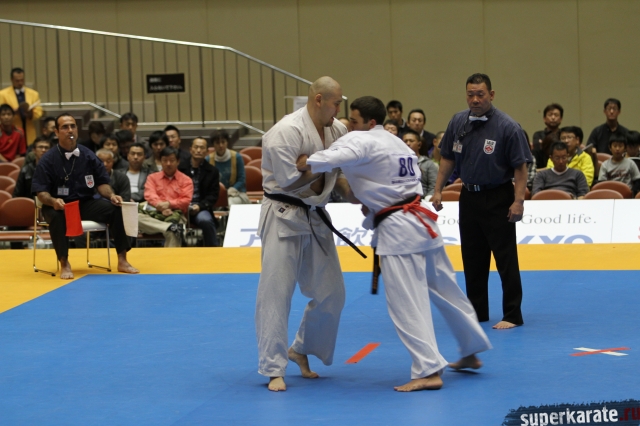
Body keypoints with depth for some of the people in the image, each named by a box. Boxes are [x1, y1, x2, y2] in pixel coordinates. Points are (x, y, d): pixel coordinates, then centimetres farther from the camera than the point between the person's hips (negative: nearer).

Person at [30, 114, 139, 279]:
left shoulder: (88, 155, 2)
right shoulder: (48, 160, -8)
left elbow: (101, 182, 7)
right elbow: (40, 191, -11)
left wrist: (111, 195, -14)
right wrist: (53, 201, -32)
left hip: (85, 203, 4)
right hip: (58, 205, -4)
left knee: (116, 209, -18)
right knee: (57, 216, -39)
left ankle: (122, 260, -8)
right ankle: (64, 263, -26)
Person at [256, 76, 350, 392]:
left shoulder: (336, 130, 3)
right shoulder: (286, 132, -20)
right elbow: (290, 182, -21)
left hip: (315, 218, 7)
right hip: (283, 218, -7)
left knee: (331, 293, 8)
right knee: (275, 293, -7)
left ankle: (302, 350, 29)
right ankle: (274, 369, 0)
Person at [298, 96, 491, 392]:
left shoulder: (361, 141, -12)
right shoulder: (397, 144, 18)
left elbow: (331, 159, -30)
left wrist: (305, 164, -15)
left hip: (398, 230, -10)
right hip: (419, 220, 10)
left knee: (408, 303, -8)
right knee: (445, 290, 19)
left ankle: (428, 371, -11)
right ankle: (471, 352, 31)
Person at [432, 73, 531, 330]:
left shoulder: (507, 127, -14)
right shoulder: (458, 123, 1)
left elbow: (520, 167, -13)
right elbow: (447, 159, 11)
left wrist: (518, 201, -19)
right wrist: (438, 190, 6)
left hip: (498, 198, -5)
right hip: (469, 196, 5)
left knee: (506, 260, -3)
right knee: (472, 260, 13)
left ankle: (512, 316, 4)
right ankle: (476, 311, 25)